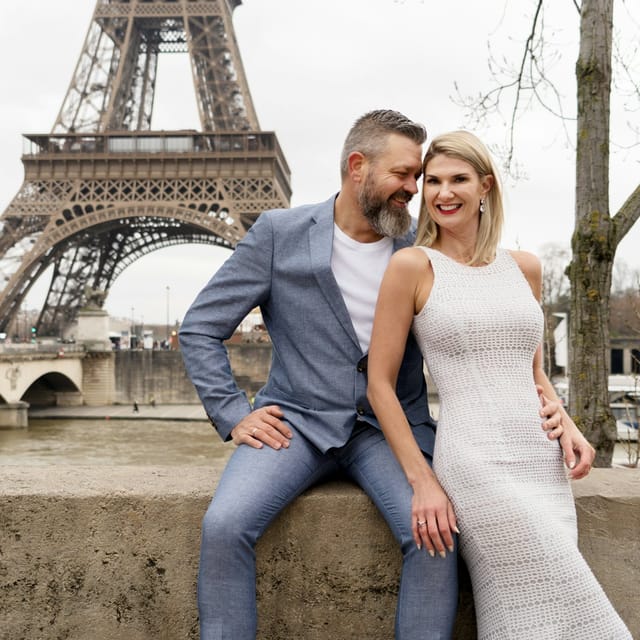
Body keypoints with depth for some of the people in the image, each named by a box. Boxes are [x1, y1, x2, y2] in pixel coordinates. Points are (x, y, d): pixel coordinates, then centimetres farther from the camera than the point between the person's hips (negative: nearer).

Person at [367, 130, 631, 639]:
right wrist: (423, 482, -8)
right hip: (477, 466, -5)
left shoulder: (524, 268, 12)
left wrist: (567, 425, 3)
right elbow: (380, 384, -3)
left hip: (546, 468, 5)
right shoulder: (413, 265, -3)